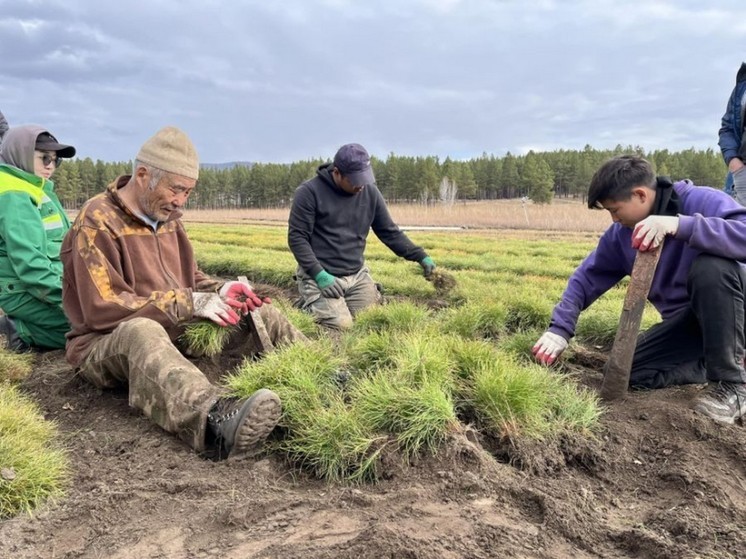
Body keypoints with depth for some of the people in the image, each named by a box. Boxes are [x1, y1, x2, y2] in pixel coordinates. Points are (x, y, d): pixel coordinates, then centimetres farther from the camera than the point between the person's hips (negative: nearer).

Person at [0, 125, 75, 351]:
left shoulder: (40, 190, 16)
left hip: (51, 283, 10)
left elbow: (60, 244, 16)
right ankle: (23, 331, -6)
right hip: (28, 292, -10)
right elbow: (28, 262, -23)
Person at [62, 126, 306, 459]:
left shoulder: (167, 218, 7)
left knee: (258, 313, -1)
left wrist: (220, 291, -6)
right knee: (142, 332, -43)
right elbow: (104, 310, -24)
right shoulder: (98, 222, -16)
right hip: (105, 345, -7)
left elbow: (189, 279, 17)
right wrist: (190, 304, -25)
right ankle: (215, 421, -70)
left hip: (173, 332, 8)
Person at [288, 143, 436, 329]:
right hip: (320, 275, -5)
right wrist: (319, 274, -20)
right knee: (341, 326, -16)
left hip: (358, 275, 5)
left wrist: (421, 257, 0)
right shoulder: (309, 192, -11)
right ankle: (309, 305, 13)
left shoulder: (370, 192, 3)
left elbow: (390, 232, 9)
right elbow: (297, 237, -11)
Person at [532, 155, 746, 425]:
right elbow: (587, 277, -1)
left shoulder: (703, 201, -21)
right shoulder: (620, 234, -4)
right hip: (685, 318, 5)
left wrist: (680, 224, -49)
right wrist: (559, 329, -11)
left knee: (710, 266, -37)